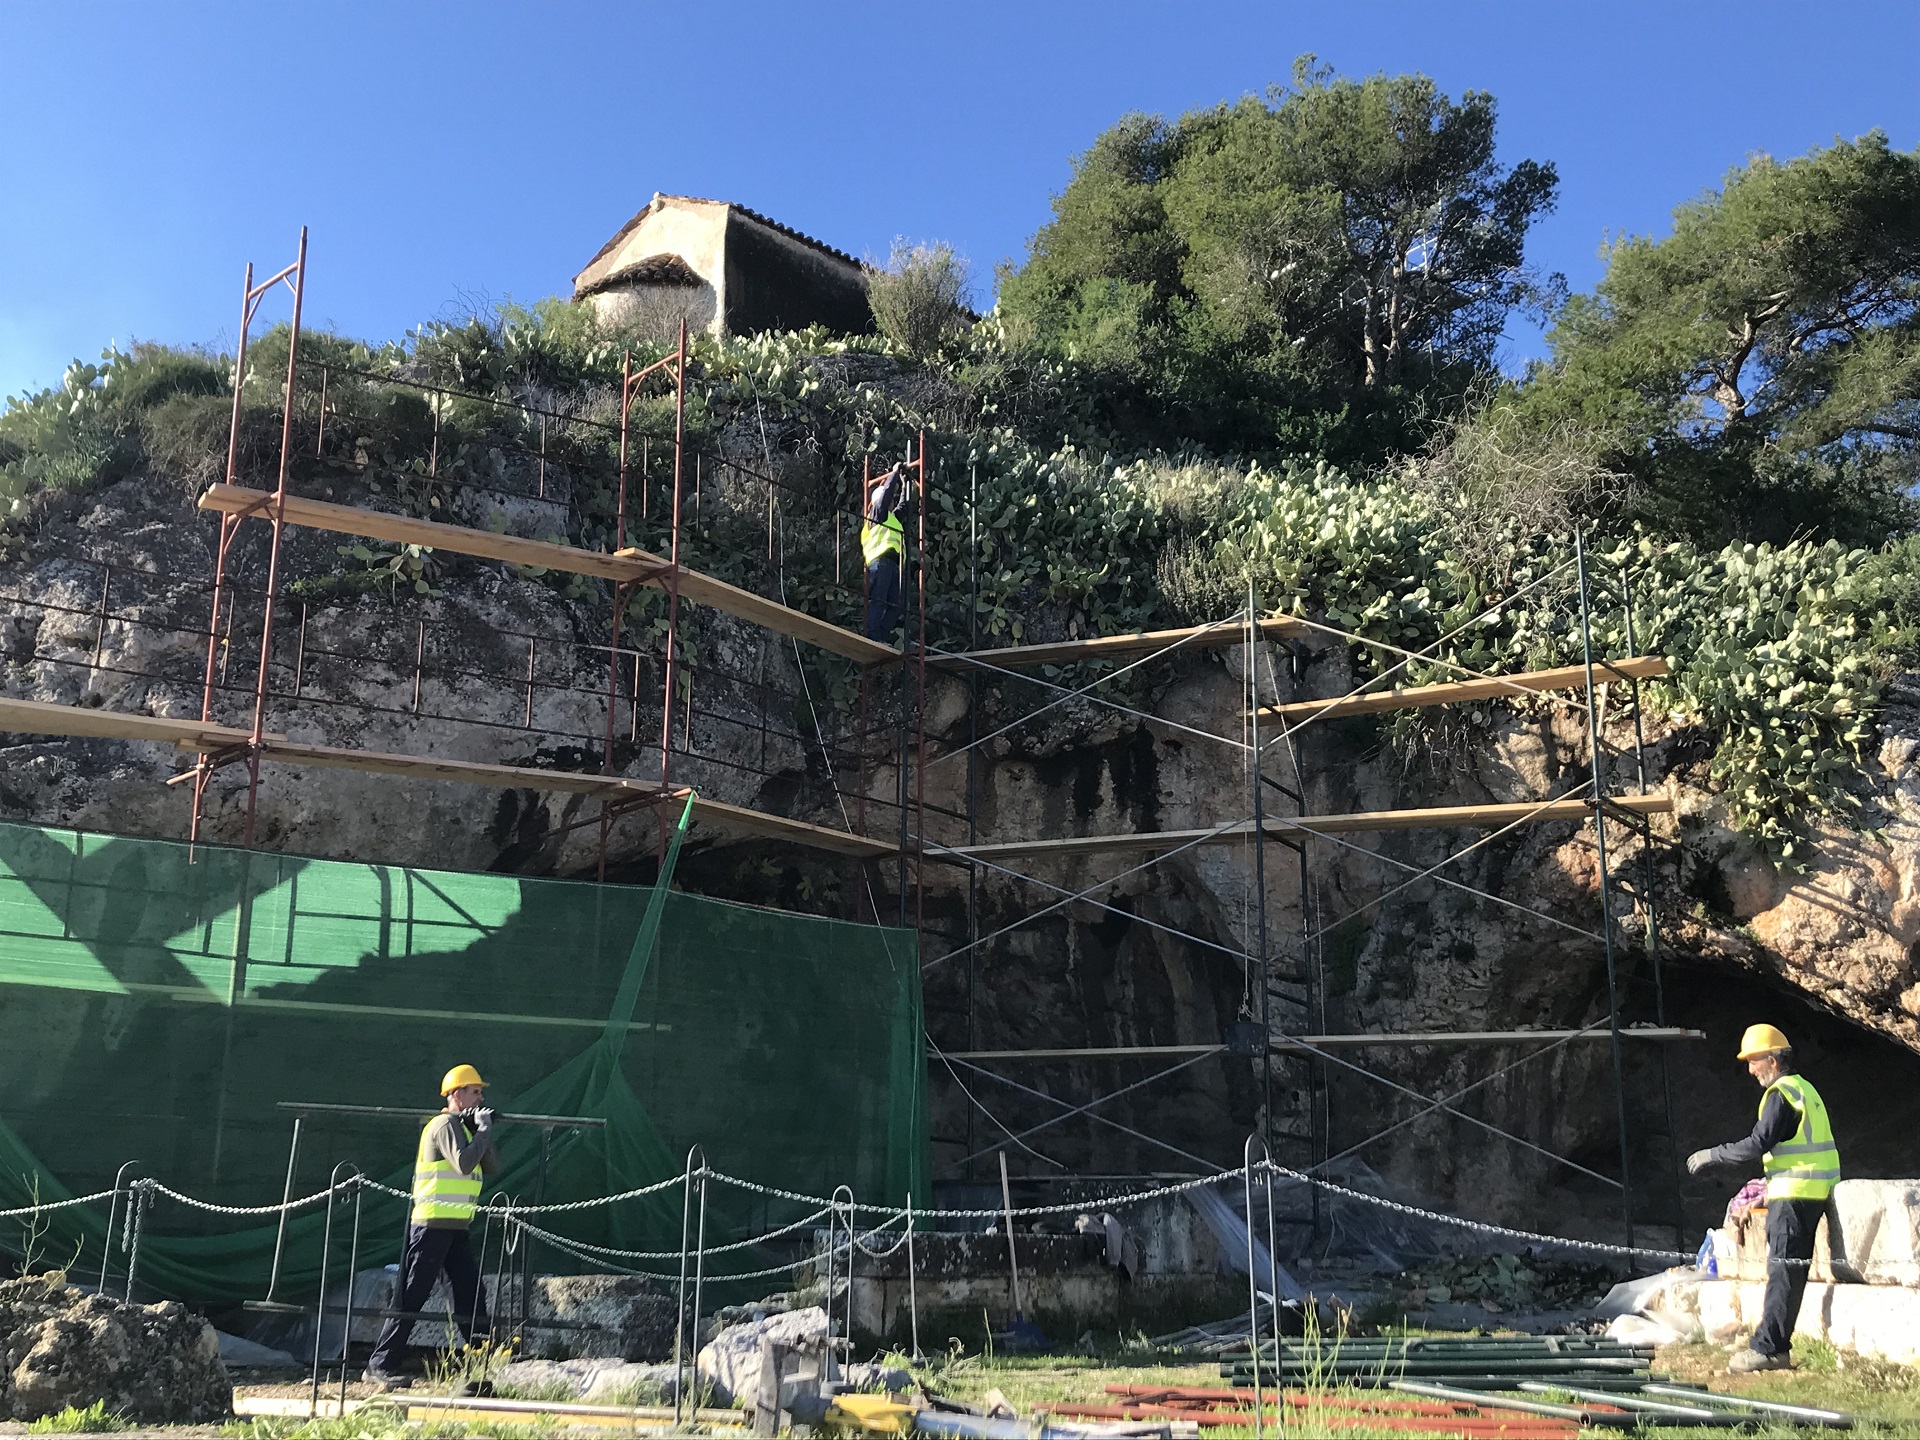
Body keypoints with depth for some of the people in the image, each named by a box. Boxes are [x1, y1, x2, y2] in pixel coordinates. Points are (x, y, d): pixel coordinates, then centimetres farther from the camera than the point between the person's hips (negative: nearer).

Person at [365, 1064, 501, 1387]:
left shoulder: (463, 1126, 18)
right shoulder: (446, 1124, -10)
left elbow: (492, 1165, 12)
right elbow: (464, 1163, -25)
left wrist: (483, 1131, 1)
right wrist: (484, 1129, -15)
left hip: (455, 1227, 9)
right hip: (433, 1224, -9)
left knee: (471, 1296, 5)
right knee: (412, 1296, -5)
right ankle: (380, 1365, 1)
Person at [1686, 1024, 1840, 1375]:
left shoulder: (1780, 1094, -13)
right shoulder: (1804, 1088, 18)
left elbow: (1757, 1144, -18)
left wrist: (1712, 1156, -8)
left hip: (1794, 1194, -10)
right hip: (1814, 1192, 10)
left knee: (1784, 1270, -8)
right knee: (1792, 1268, 11)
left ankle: (1767, 1348, -7)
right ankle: (1777, 1346, 14)